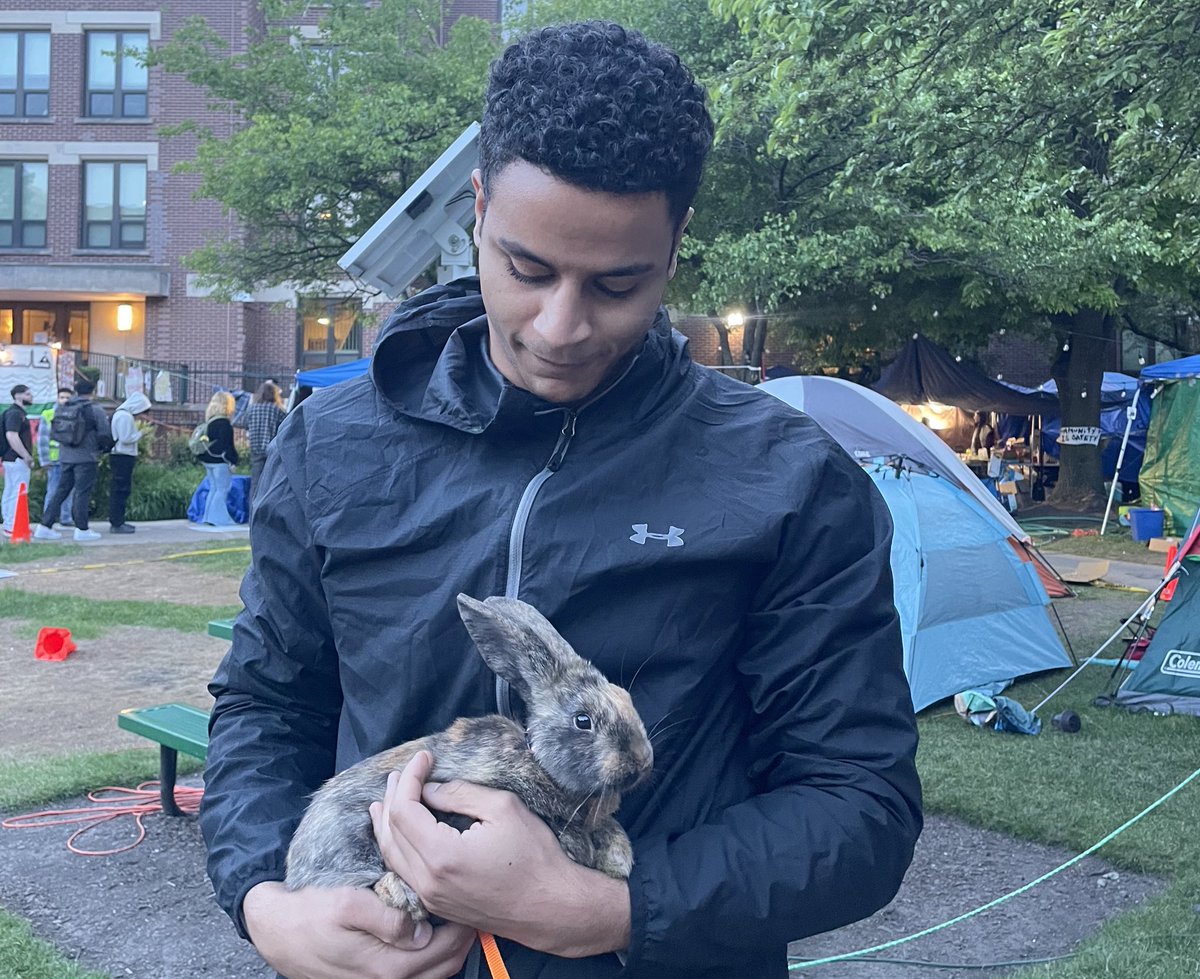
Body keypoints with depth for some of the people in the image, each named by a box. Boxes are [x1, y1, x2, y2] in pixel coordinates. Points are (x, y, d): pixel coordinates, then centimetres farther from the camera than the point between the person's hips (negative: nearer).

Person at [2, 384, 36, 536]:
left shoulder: (18, 413, 18)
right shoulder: (15, 413, -13)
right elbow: (11, 436, -25)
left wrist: (27, 457, 22)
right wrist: (27, 457, -23)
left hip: (12, 459, 11)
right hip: (17, 460, -11)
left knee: (10, 493, 12)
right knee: (18, 494, -10)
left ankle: (9, 525, 18)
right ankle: (12, 527, -9)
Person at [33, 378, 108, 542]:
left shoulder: (61, 409, 8)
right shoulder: (95, 410, -8)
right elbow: (104, 435, -8)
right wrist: (104, 448, 11)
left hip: (65, 456, 5)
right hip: (86, 458, -5)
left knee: (61, 491, 11)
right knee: (83, 493, 0)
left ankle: (45, 526, 11)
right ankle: (82, 529, 3)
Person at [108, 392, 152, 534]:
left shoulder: (122, 414, 17)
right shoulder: (125, 416, -15)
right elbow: (126, 439, -20)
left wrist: (138, 428, 10)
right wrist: (141, 433, -9)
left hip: (121, 457, 11)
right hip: (123, 457, -11)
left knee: (120, 490, 15)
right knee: (121, 490, -7)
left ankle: (117, 521, 21)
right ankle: (116, 524, -5)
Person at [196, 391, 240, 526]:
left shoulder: (210, 421, 13)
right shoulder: (224, 423, -14)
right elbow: (226, 444, -18)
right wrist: (231, 461, -15)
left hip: (209, 460, 9)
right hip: (220, 461, -9)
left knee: (213, 489, 14)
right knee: (222, 490, -5)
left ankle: (208, 517, 15)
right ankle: (217, 518, -7)